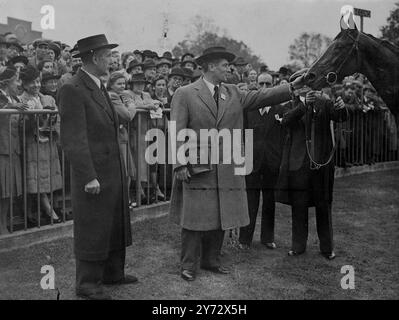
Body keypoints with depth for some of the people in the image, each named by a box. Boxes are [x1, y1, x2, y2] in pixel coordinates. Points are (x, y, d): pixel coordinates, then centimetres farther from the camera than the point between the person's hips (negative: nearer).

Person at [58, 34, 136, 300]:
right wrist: (89, 177, -21)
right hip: (94, 175, -9)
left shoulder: (100, 87, 14)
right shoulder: (73, 90, -15)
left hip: (114, 172, 9)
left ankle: (113, 273, 32)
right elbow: (73, 140, -20)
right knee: (91, 231, 3)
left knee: (116, 226, 17)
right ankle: (88, 284, 17)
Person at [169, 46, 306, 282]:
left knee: (221, 216, 11)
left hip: (227, 169, 5)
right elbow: (177, 131, -7)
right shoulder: (185, 94, -3)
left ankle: (211, 260, 27)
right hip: (197, 167, -5)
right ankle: (189, 264, 16)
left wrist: (292, 87, -5)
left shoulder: (233, 93, 12)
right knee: (195, 217, 2)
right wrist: (180, 164, -15)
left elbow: (260, 97, 4)